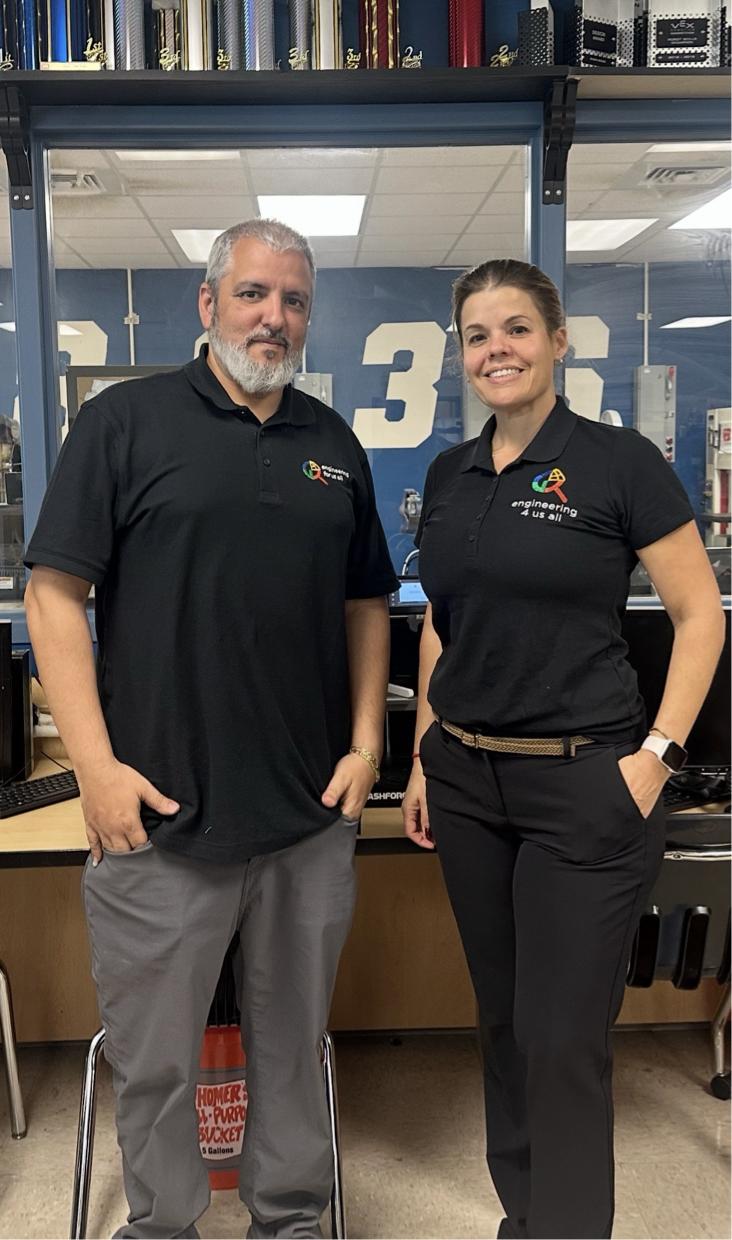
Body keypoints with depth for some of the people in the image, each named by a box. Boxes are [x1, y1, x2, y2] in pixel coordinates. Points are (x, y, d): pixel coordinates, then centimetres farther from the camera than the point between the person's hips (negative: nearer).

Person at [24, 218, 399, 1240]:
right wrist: (98, 765, -14)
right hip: (160, 813, -3)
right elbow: (55, 592, -7)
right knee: (154, 1059, 13)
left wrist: (366, 740, 3)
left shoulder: (334, 444, 10)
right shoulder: (128, 419, -3)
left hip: (313, 815, 4)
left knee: (295, 1043, 18)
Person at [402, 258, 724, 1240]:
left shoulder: (619, 462, -8)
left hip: (583, 783, -5)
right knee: (502, 1016, 18)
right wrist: (422, 758, 11)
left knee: (564, 1037, 2)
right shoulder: (449, 475, 9)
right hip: (466, 779, 6)